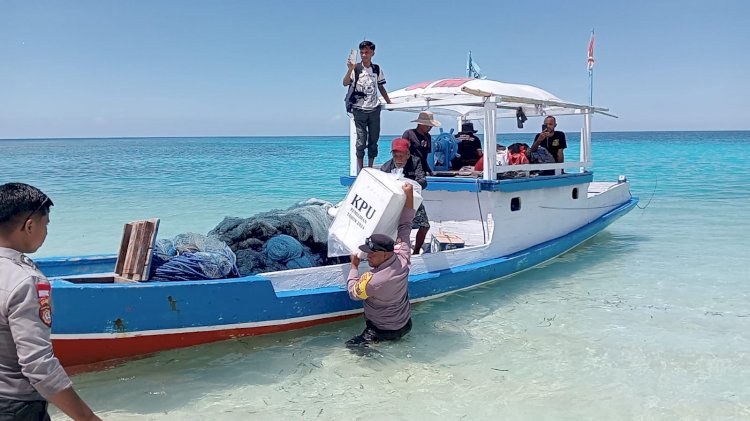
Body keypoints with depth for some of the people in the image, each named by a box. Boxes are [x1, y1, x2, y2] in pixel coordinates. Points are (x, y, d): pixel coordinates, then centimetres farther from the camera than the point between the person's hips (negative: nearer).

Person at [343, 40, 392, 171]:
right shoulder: (356, 68, -1)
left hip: (374, 110, 4)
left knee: (374, 140, 6)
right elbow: (345, 83, -13)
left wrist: (389, 102, 16)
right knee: (361, 140, -5)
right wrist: (350, 70, -27)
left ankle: (370, 168, 15)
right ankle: (361, 170, 1)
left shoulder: (377, 69, 9)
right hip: (359, 110, -3)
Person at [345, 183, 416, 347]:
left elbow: (353, 292, -10)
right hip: (405, 325, 5)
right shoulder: (403, 259, -19)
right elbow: (405, 228, -7)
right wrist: (409, 197, -2)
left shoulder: (371, 281, -33)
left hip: (384, 331, -5)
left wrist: (354, 266, 3)